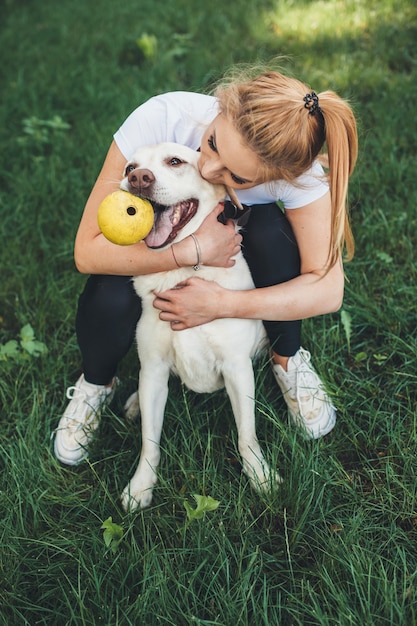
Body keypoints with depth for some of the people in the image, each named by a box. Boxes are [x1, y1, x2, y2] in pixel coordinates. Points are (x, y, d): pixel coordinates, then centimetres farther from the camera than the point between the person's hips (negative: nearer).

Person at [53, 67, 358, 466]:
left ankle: (288, 359, -5)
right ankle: (95, 383, 4)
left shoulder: (296, 167, -33)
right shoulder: (161, 119, -37)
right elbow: (87, 250, -34)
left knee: (271, 230, -33)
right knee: (109, 299, -32)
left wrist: (222, 304, -38)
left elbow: (327, 289, -30)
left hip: (233, 235, 1)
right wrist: (193, 250, -42)